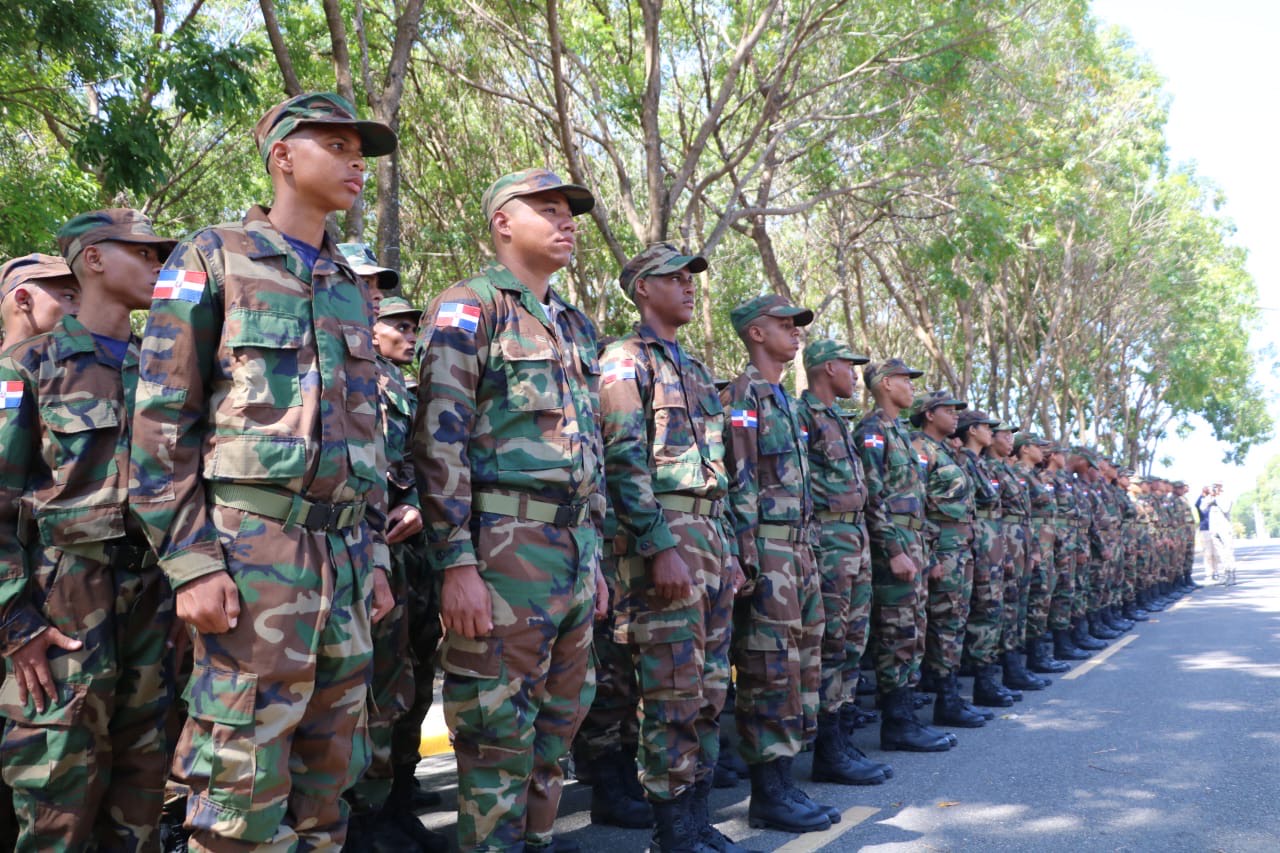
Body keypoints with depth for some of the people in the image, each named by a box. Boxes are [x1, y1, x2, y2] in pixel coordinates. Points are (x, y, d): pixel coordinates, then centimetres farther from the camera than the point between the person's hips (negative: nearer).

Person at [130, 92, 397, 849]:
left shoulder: (353, 289, 19)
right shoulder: (212, 260, 1)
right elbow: (161, 421, -5)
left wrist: (375, 554, 14)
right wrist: (191, 563, -13)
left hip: (345, 551, 6)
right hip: (249, 547, -6)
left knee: (329, 776, 11)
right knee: (243, 784, -5)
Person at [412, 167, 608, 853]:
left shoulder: (578, 326, 19)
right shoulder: (468, 308, -5)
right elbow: (439, 439, -14)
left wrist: (595, 555, 18)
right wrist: (457, 562, -20)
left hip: (575, 549, 8)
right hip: (503, 546, -8)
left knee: (558, 723, 16)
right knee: (498, 732, 0)